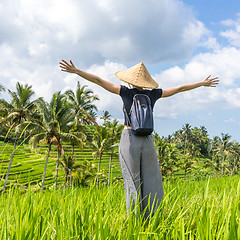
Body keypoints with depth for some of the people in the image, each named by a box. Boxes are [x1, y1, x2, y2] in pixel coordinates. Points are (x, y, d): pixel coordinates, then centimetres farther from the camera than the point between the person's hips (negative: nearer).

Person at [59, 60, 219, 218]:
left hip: (129, 140, -1)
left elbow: (98, 80, 0)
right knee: (152, 186, 6)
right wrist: (203, 83, 24)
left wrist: (76, 71, 5)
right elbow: (180, 88, 14)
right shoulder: (153, 94, 6)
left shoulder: (125, 92, 1)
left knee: (132, 184, 1)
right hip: (147, 141, 1)